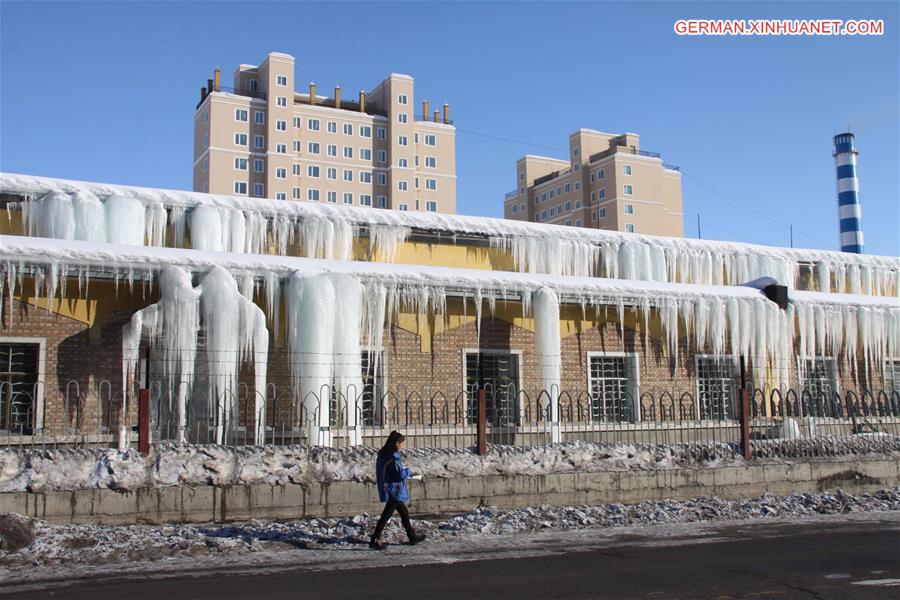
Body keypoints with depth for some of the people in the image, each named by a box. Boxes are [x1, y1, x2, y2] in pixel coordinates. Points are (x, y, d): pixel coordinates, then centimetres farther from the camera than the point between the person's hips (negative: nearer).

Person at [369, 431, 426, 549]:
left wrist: (403, 470, 9)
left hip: (388, 489, 10)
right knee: (386, 515, -2)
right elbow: (402, 475, -22)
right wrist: (408, 470, -1)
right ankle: (374, 541, 1)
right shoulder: (393, 458, -22)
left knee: (404, 513, 18)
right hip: (394, 491, -10)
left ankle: (413, 537, 29)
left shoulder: (383, 455, 6)